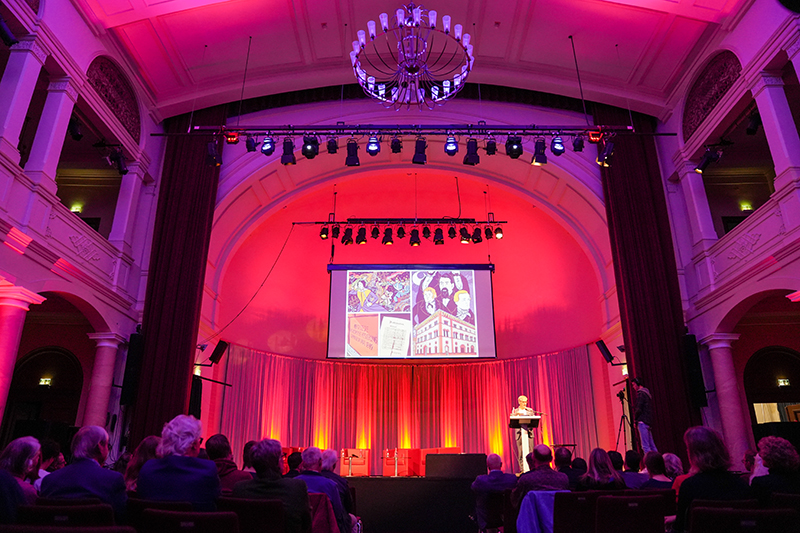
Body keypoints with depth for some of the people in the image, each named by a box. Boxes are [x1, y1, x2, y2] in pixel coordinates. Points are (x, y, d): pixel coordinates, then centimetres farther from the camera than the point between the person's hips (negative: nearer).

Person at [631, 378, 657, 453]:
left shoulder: (640, 393, -9)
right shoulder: (647, 392, 19)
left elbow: (639, 409, -15)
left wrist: (635, 419, -1)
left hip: (642, 421, -10)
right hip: (648, 421, 10)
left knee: (645, 446, -11)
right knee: (651, 445, 11)